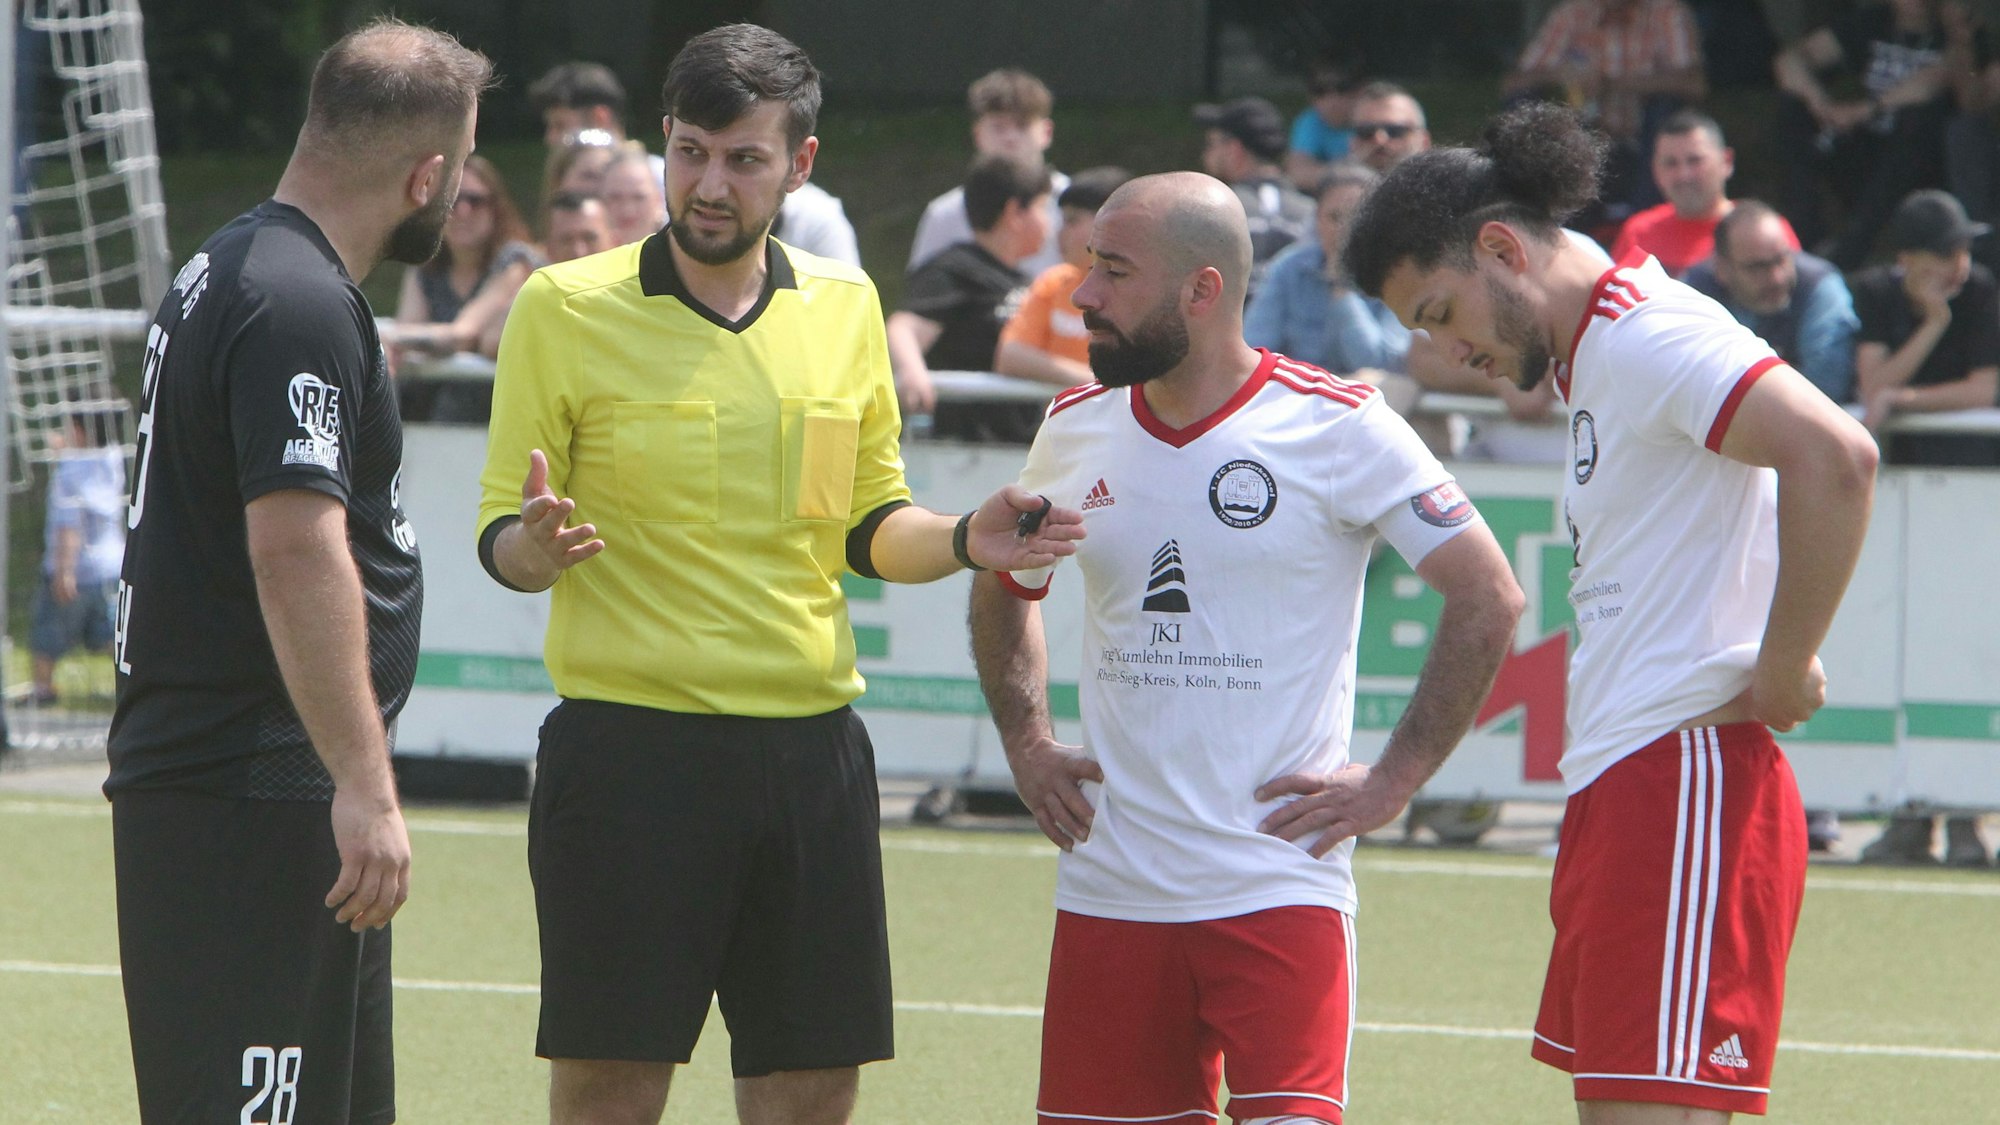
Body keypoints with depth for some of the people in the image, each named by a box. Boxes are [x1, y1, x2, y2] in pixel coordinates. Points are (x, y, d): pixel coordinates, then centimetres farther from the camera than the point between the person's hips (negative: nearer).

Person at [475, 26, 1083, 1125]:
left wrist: (962, 540, -1)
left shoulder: (845, 306, 10)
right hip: (629, 747, -4)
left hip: (812, 749, 4)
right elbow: (499, 537, 0)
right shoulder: (565, 307, -2)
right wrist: (534, 545, -23)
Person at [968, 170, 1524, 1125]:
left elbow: (1489, 598, -5)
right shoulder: (1074, 430, 8)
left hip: (1279, 889, -5)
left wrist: (1393, 782, -7)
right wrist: (1026, 745, 14)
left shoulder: (1338, 428, -7)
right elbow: (1001, 587, 27)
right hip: (1109, 892, 5)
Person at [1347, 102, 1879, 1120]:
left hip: (1686, 783, -10)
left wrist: (1783, 671, -17)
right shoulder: (1590, 358, 20)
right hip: (1617, 790, 10)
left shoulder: (1646, 332, -11)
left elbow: (1835, 456, -25)